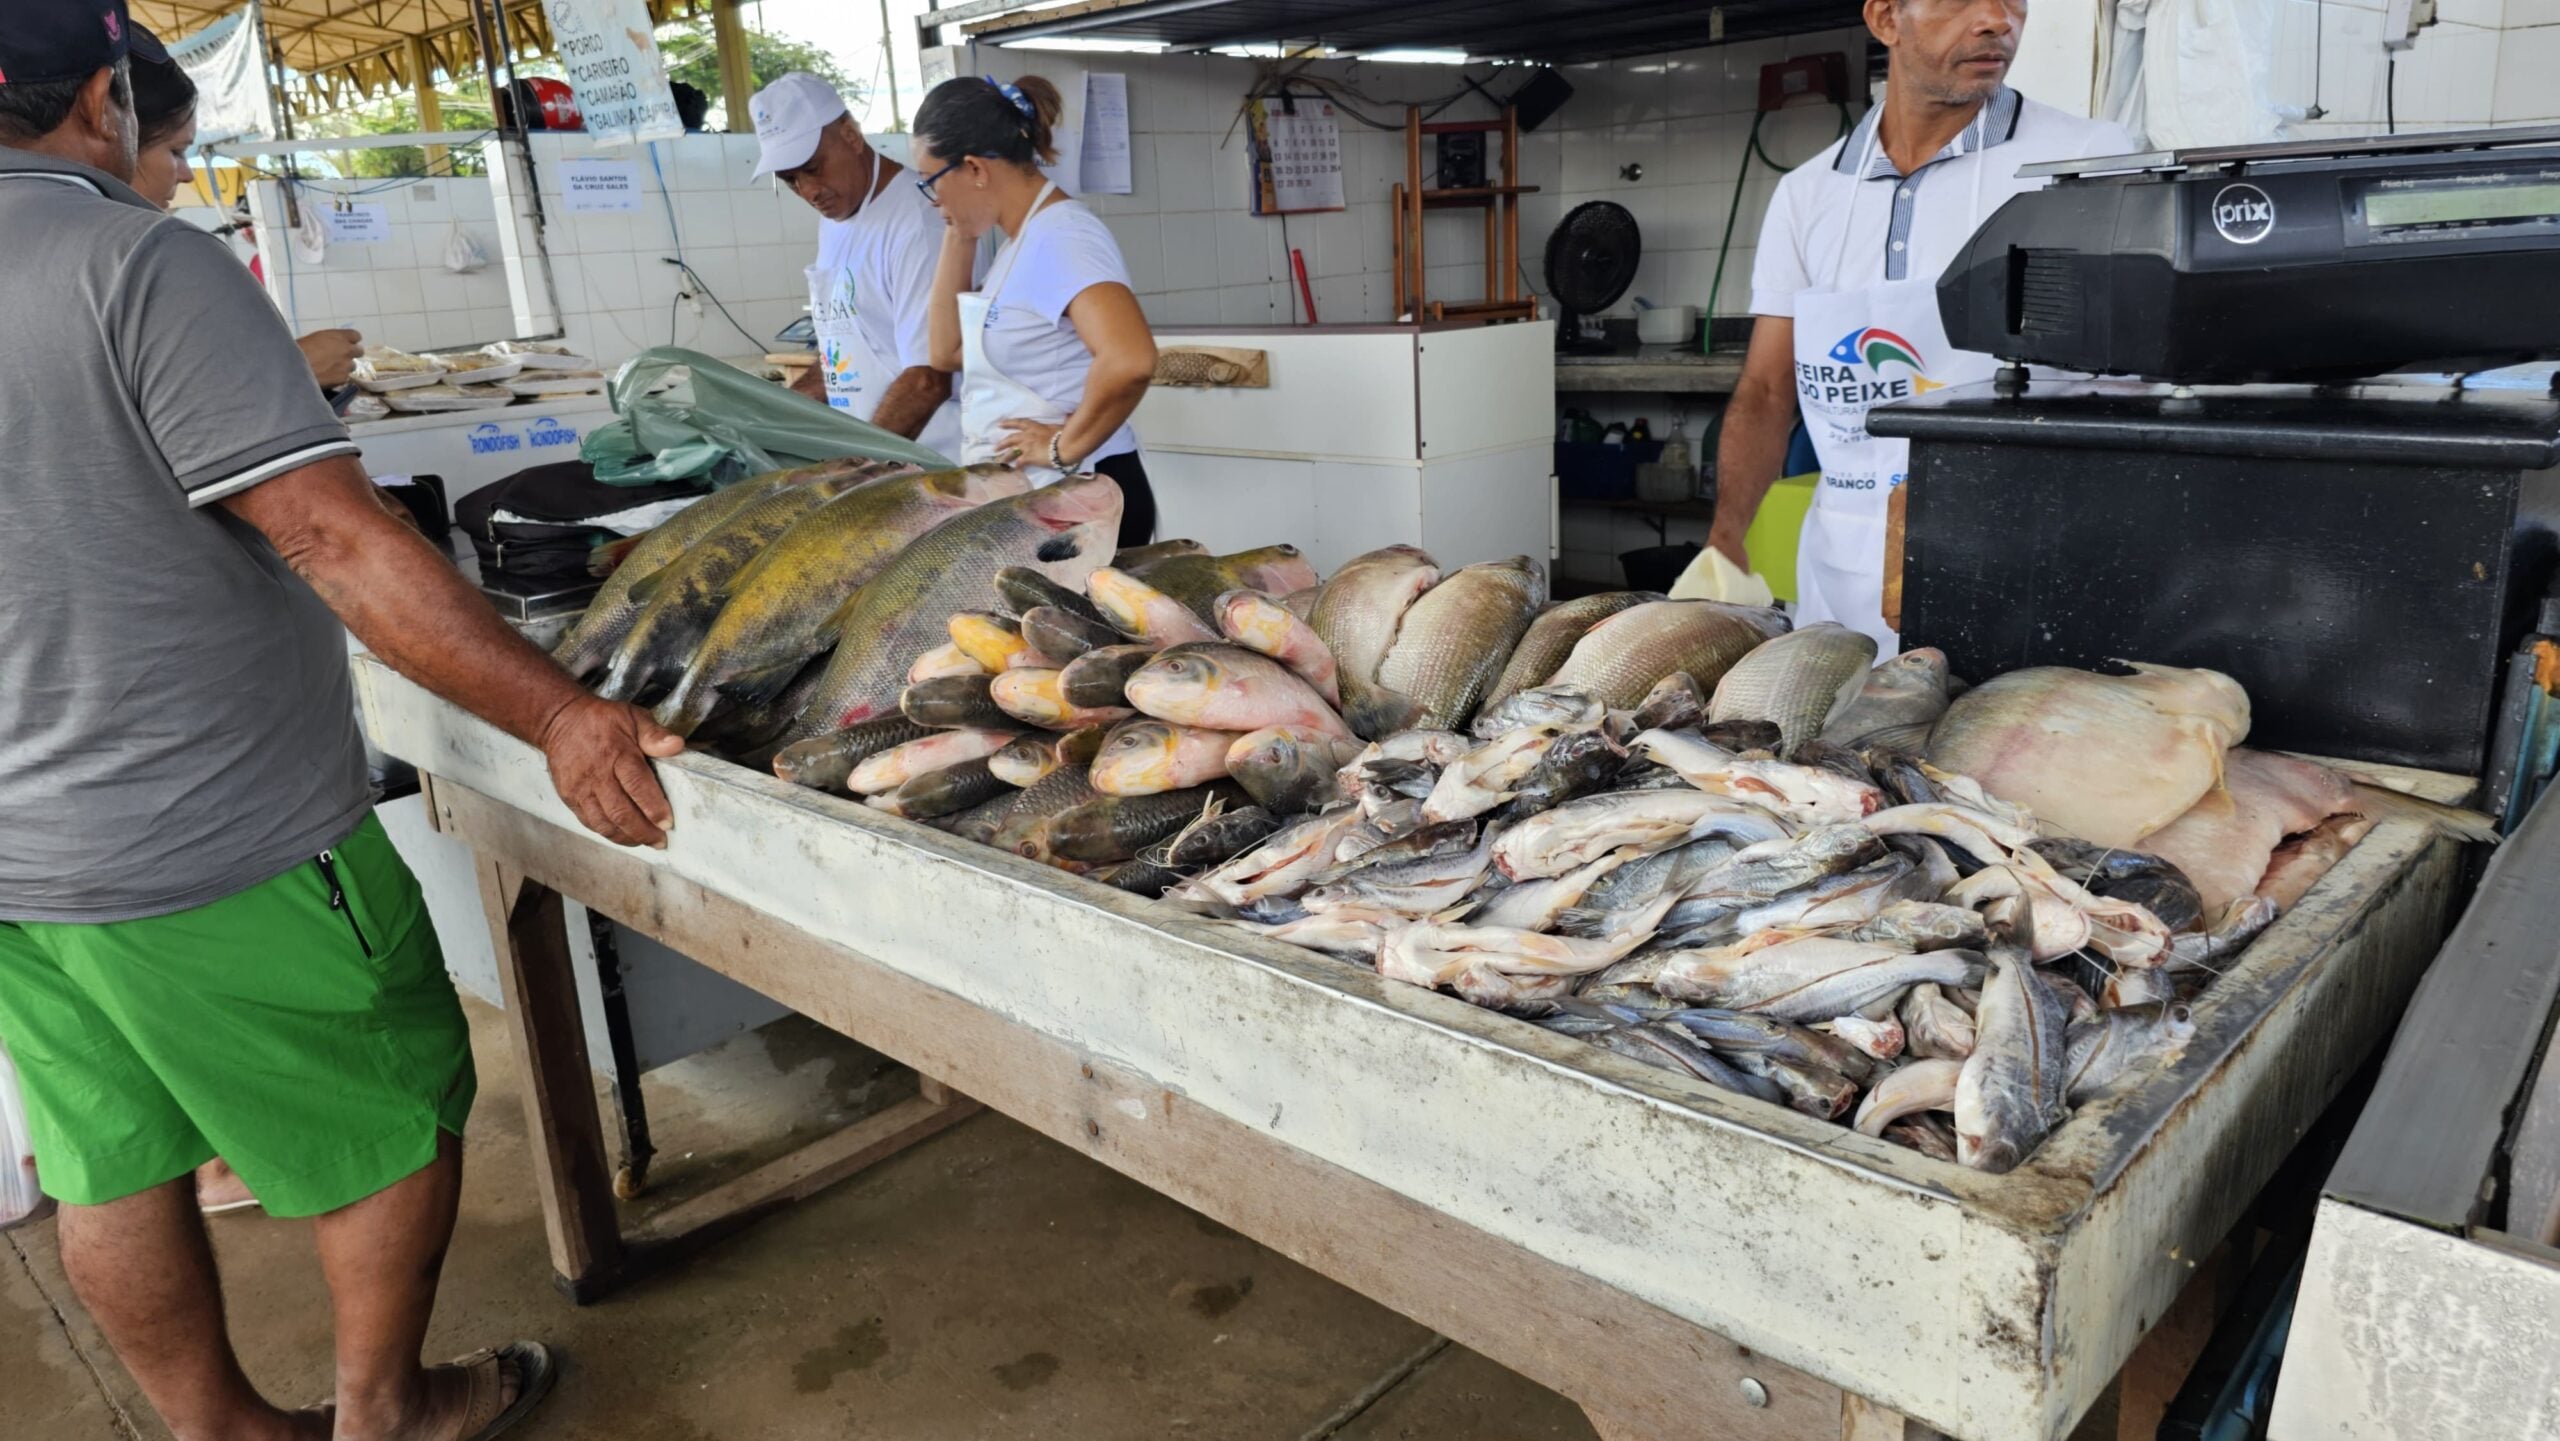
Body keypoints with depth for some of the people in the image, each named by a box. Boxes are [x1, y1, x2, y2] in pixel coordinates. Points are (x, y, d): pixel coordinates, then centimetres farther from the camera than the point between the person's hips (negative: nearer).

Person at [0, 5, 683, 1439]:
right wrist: (560, 716, -29)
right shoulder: (138, 261, -18)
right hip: (219, 851, -8)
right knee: (399, 1109, 12)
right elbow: (336, 539, -27)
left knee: (115, 1161, 20)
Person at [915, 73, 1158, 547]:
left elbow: (1129, 360, -35)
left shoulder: (1059, 237, -19)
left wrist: (1065, 446, -22)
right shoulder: (1024, 240, 11)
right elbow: (949, 354, 12)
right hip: (1029, 498, 9)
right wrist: (957, 237, 7)